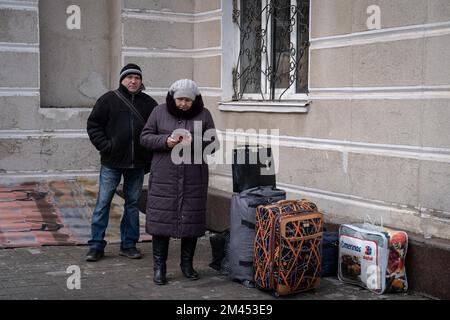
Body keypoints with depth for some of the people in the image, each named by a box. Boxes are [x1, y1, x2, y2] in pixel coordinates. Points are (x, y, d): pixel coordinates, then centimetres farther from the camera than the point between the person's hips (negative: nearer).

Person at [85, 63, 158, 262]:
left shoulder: (149, 103, 8)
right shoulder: (109, 100, 0)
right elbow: (93, 124, 2)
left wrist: (150, 155, 2)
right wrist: (104, 146, -9)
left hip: (137, 164, 3)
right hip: (112, 163, -3)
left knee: (133, 203, 9)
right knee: (103, 202, -1)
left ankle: (129, 244, 19)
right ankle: (96, 246, 6)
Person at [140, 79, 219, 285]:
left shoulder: (203, 115, 3)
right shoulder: (160, 112, 3)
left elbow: (213, 144, 2)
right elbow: (145, 137, 3)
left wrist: (194, 142, -17)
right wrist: (165, 141, -15)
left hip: (193, 179, 1)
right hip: (164, 177, -1)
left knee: (192, 220, 6)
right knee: (161, 220, -1)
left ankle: (187, 264, 23)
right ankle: (159, 267, 9)